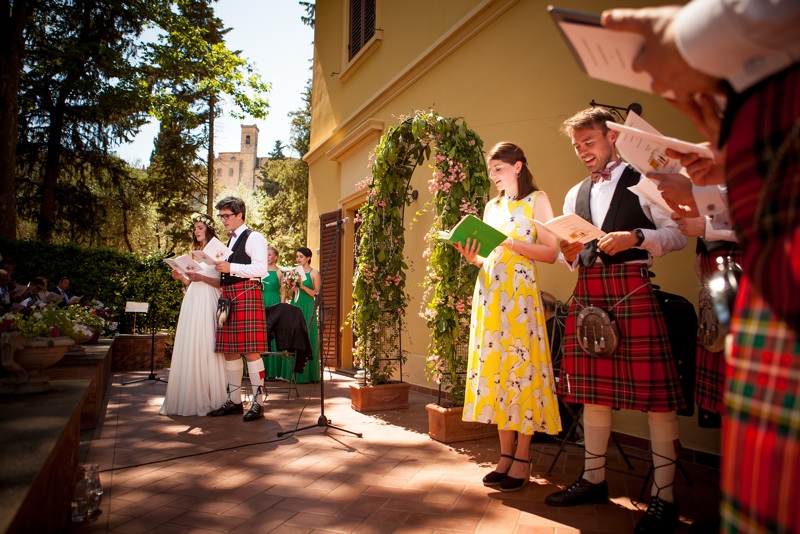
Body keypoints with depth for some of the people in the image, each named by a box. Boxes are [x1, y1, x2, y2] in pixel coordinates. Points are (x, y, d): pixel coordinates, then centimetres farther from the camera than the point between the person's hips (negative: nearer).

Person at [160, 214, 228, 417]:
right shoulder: (194, 252, 20)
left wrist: (201, 278, -18)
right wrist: (181, 277, 3)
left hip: (209, 304, -6)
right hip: (192, 302, 6)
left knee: (207, 347, -6)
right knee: (189, 348, 3)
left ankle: (209, 398, 2)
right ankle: (190, 398, 8)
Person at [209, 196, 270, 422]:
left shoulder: (254, 238, -2)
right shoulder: (229, 241, 25)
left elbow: (261, 269, -15)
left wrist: (231, 267, -18)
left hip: (247, 295, -9)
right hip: (228, 297, 9)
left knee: (251, 351, -8)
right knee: (230, 351, 9)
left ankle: (257, 403, -2)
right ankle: (234, 401, 18)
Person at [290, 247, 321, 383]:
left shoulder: (314, 273, 1)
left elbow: (316, 294, -4)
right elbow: (289, 296, 16)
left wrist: (303, 287, -16)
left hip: (307, 309, -5)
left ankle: (306, 375, 0)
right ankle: (294, 374, 7)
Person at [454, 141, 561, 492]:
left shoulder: (537, 200, 3)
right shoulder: (491, 206, 19)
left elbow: (551, 252, -6)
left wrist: (509, 242, -16)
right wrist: (474, 258, -1)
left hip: (520, 293, -5)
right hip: (489, 293, 6)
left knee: (521, 365, -5)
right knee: (494, 366, 3)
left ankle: (522, 458, 5)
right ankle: (505, 455, 12)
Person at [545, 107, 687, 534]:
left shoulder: (643, 181, 4)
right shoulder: (575, 194, 20)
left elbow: (678, 234, -2)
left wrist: (635, 237, -18)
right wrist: (569, 253, -3)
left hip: (632, 289, -5)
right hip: (587, 292, 6)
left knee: (654, 392, -6)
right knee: (592, 390, 9)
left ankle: (663, 497, 6)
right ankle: (594, 479, 23)